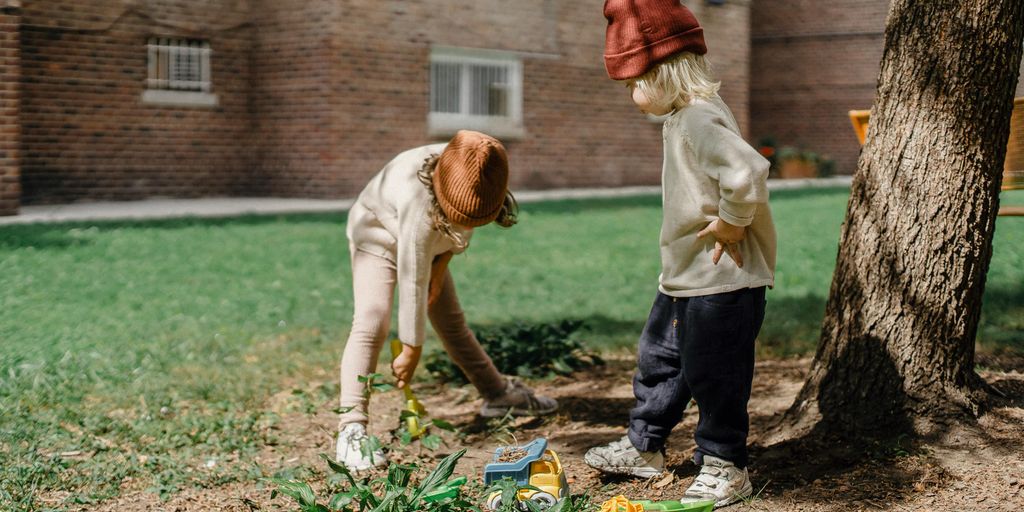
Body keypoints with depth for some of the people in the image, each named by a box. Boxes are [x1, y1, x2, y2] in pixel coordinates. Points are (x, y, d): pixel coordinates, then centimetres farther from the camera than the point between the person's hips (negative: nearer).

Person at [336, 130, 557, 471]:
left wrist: (441, 268, -11)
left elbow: (463, 225, -2)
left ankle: (497, 393, 28)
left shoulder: (474, 177, -25)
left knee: (452, 323, 12)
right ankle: (351, 430, -27)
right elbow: (412, 282, -36)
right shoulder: (419, 204, -43)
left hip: (431, 245, 6)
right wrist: (411, 350, -29)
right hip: (379, 235, -6)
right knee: (371, 323, -23)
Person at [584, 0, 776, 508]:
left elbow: (747, 172, -38)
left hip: (721, 282, -11)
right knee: (659, 360, 20)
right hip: (681, 278, 11)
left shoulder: (699, 120, -23)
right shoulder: (683, 115, 9)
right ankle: (644, 447, 36)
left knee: (712, 375, 2)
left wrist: (730, 225, -25)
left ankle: (724, 467, 19)